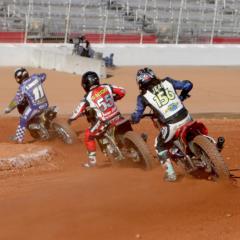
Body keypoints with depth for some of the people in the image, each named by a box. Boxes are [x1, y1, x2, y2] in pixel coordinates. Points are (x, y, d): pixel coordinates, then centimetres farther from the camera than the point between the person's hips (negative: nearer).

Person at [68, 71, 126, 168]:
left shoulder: (88, 97, -5)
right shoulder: (106, 87, 3)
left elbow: (78, 111, 2)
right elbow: (122, 91, 8)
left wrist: (70, 119, 21)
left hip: (104, 122, -4)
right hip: (117, 117, 4)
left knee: (89, 135, 16)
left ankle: (92, 160, 13)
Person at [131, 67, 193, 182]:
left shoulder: (143, 96, 3)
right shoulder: (167, 82, 8)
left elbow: (136, 118, 6)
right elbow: (188, 85, 11)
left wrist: (133, 118, 30)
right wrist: (181, 96, 29)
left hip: (171, 125, -3)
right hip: (185, 118, 3)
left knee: (159, 146, 23)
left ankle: (170, 173, 16)